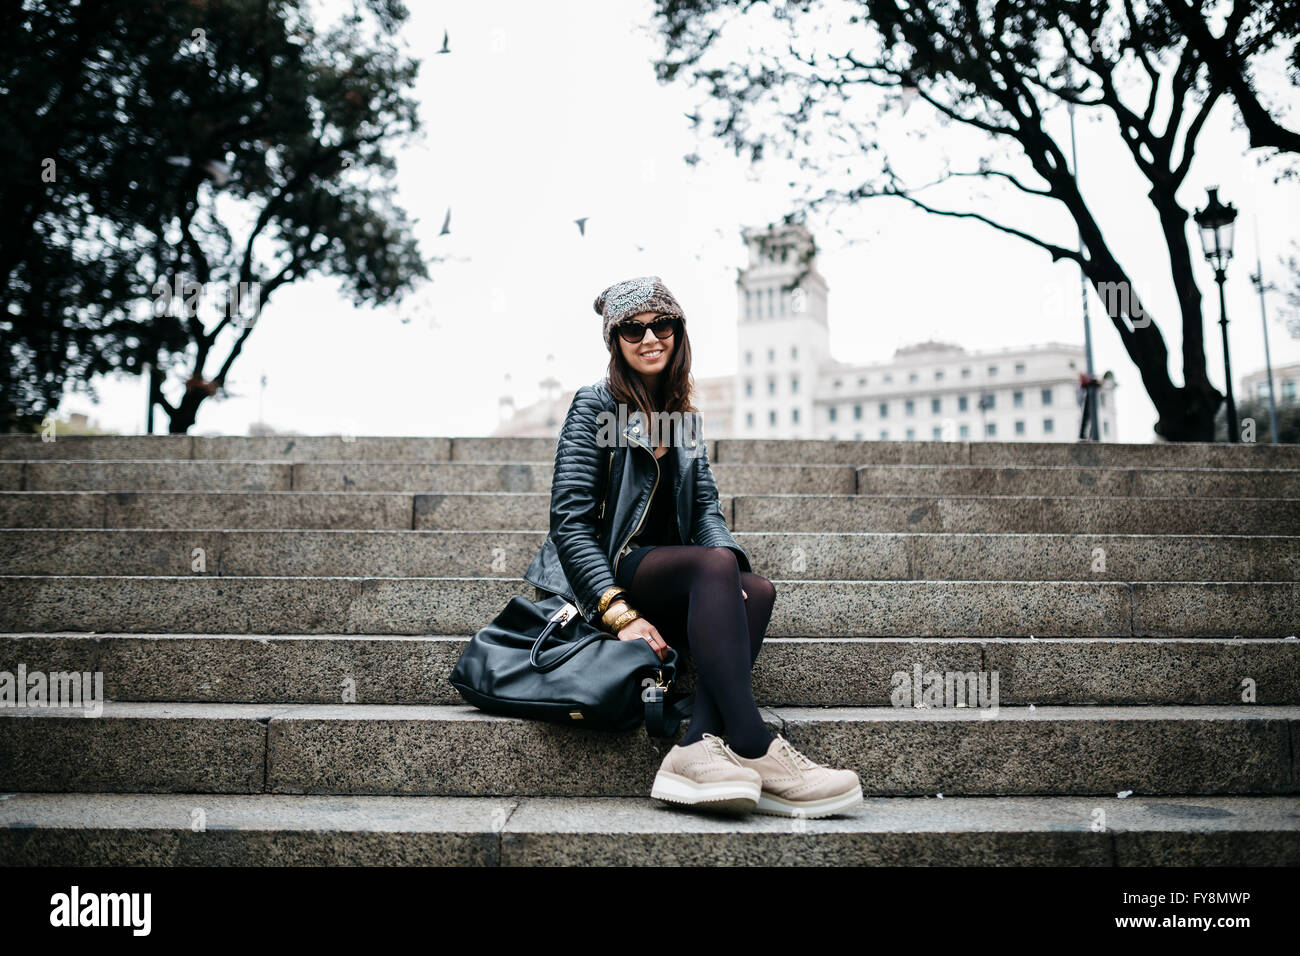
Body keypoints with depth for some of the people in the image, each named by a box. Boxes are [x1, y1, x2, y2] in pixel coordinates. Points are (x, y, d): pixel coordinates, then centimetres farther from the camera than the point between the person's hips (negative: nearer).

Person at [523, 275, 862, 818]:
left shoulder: (683, 416, 17)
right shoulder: (594, 407, -3)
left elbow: (706, 507, 9)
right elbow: (570, 522, -11)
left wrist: (726, 562, -15)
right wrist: (620, 614, -24)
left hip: (668, 575, 6)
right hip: (607, 572, -6)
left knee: (757, 590, -26)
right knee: (716, 564, -34)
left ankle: (700, 748, -41)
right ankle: (751, 749, -40)